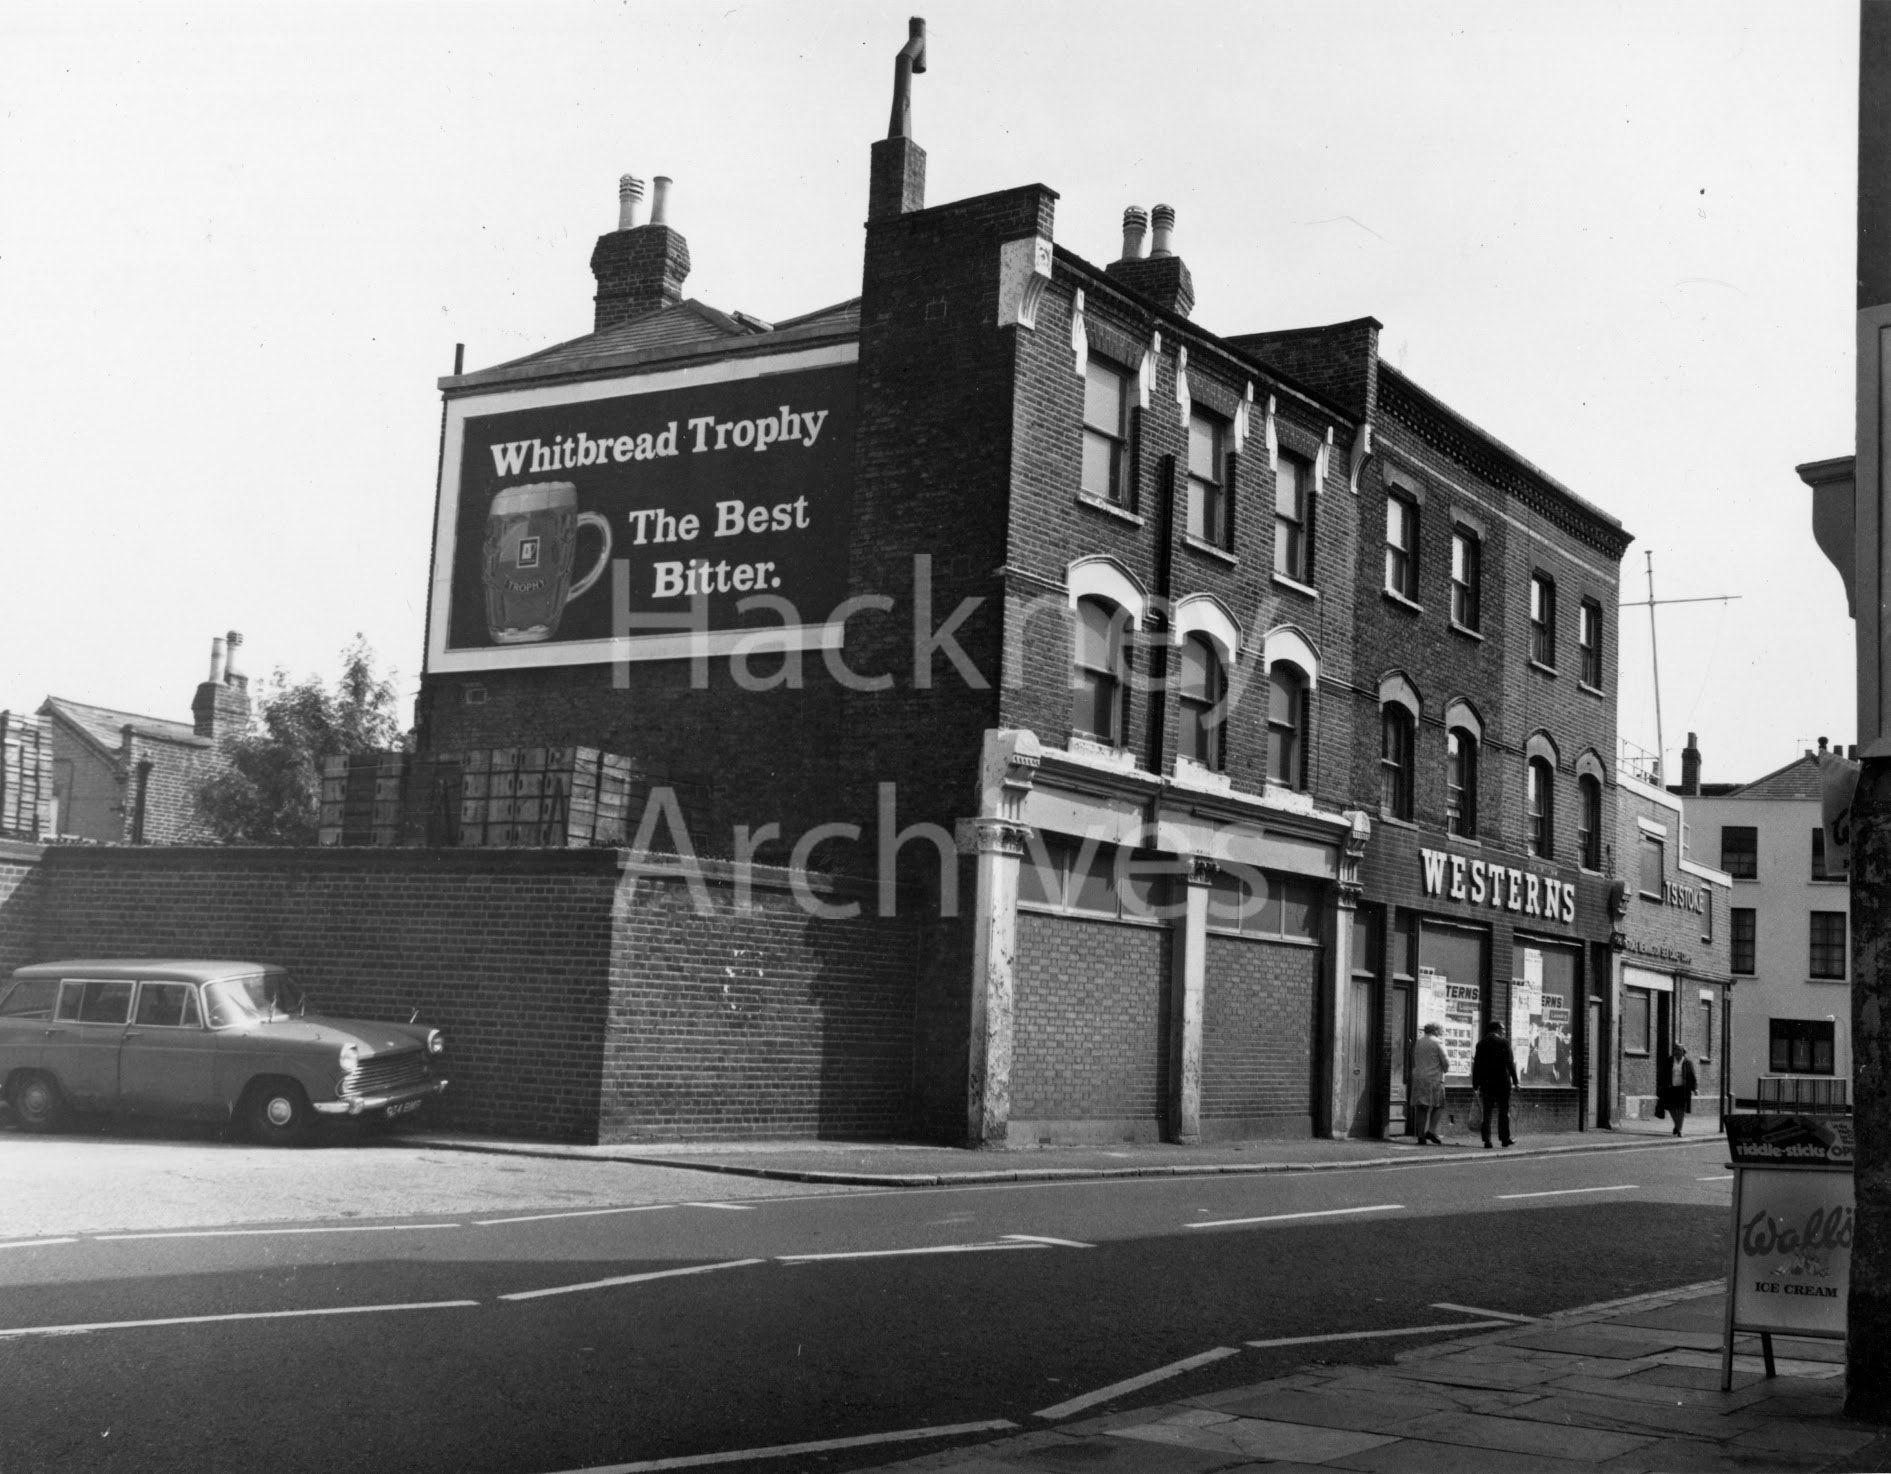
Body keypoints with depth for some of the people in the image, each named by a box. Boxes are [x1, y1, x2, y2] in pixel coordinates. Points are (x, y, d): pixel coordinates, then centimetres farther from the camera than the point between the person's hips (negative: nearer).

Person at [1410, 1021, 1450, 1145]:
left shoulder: (1418, 1043, 13)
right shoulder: (1438, 1043, -4)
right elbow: (1446, 1062, -6)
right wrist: (1444, 1070, 13)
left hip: (1418, 1078, 5)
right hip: (1434, 1078, -5)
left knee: (1420, 1108, 4)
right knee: (1438, 1106, 4)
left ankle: (1420, 1136, 1)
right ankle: (1431, 1130, -11)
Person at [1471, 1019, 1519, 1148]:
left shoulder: (1481, 1043, 5)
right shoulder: (1504, 1042, -6)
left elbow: (1476, 1064, 5)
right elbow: (1510, 1062, -9)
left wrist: (1475, 1084, 8)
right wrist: (1515, 1080, -4)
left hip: (1486, 1082, 3)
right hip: (1502, 1081, -3)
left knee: (1487, 1111, 5)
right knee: (1503, 1111, 7)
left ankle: (1487, 1140, -1)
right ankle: (1504, 1138, 9)